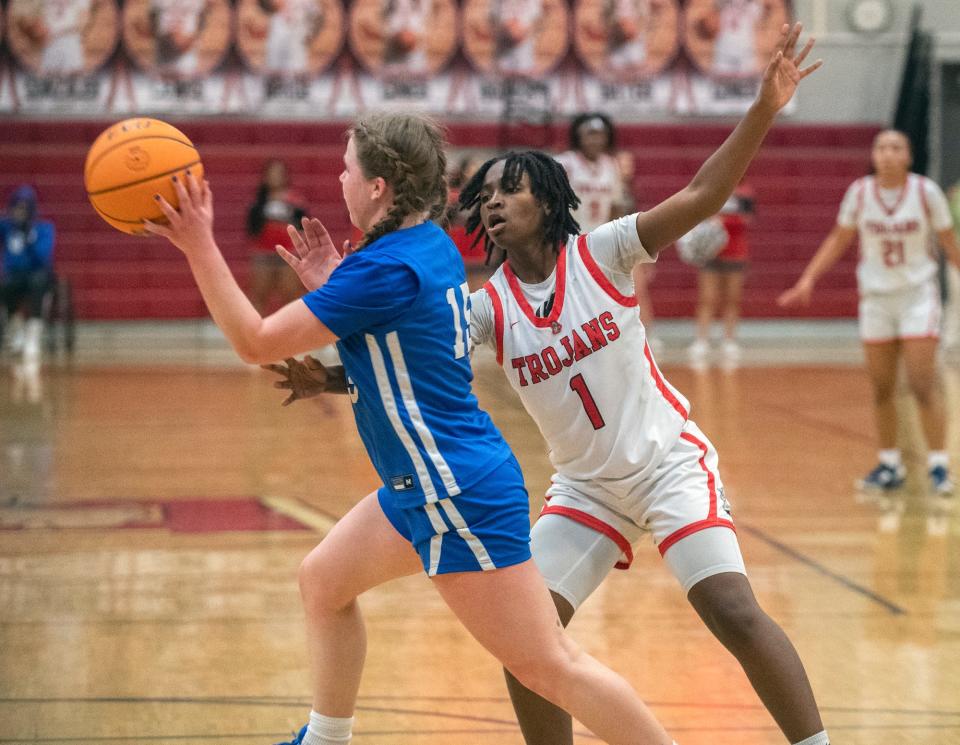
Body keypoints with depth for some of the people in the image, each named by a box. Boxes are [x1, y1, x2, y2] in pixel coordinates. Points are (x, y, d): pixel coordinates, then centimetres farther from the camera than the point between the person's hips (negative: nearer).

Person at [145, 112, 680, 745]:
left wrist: (199, 247, -15)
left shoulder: (386, 270, -21)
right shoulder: (431, 245, 7)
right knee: (323, 580, 22)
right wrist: (331, 282, 14)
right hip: (422, 485, 10)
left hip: (458, 496, -10)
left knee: (549, 665, -7)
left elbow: (258, 343, -17)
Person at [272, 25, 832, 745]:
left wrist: (764, 109, -28)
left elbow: (702, 196, -17)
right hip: (586, 487, 4)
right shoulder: (488, 308, -3)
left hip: (669, 461, -4)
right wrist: (332, 377, -30)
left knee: (732, 610, -18)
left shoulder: (602, 252, -10)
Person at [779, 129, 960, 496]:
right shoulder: (859, 193, -3)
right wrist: (807, 280, 2)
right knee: (881, 388, 6)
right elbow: (839, 240, 8)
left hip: (918, 294, -3)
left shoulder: (926, 192, -9)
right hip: (876, 296, 3)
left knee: (922, 383, -11)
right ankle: (889, 465, 17)